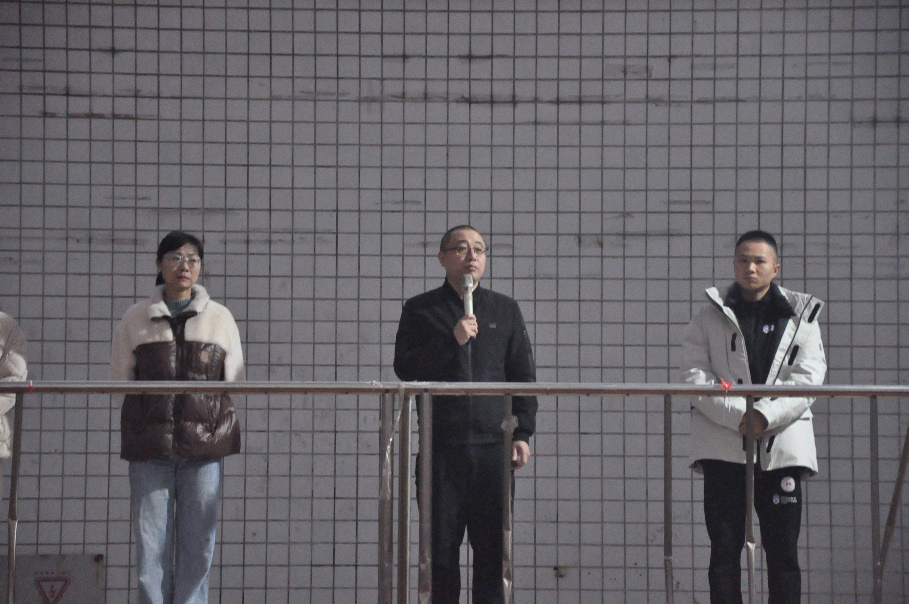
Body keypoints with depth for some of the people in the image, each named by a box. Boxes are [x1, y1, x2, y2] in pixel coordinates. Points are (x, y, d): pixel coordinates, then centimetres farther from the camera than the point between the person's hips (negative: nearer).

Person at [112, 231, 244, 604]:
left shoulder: (219, 318, 9)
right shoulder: (136, 319, 9)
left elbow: (233, 382, 10)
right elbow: (120, 377, 12)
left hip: (204, 442, 0)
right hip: (150, 445, 0)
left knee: (198, 538, -1)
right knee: (151, 535, -2)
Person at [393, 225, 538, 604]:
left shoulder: (505, 310, 13)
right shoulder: (421, 310, 8)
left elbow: (524, 375, 12)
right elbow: (404, 367, -2)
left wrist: (522, 433, 4)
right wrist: (452, 342, -13)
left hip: (492, 444, 1)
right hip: (441, 445, -1)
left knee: (491, 544, 1)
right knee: (441, 544, 1)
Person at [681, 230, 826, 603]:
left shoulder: (801, 316, 9)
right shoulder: (710, 316, 9)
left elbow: (808, 379, -2)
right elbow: (694, 376, -2)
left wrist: (766, 415, -16)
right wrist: (737, 415, -15)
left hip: (781, 445, 0)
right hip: (724, 447, 0)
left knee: (783, 551, 2)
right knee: (724, 551, 0)